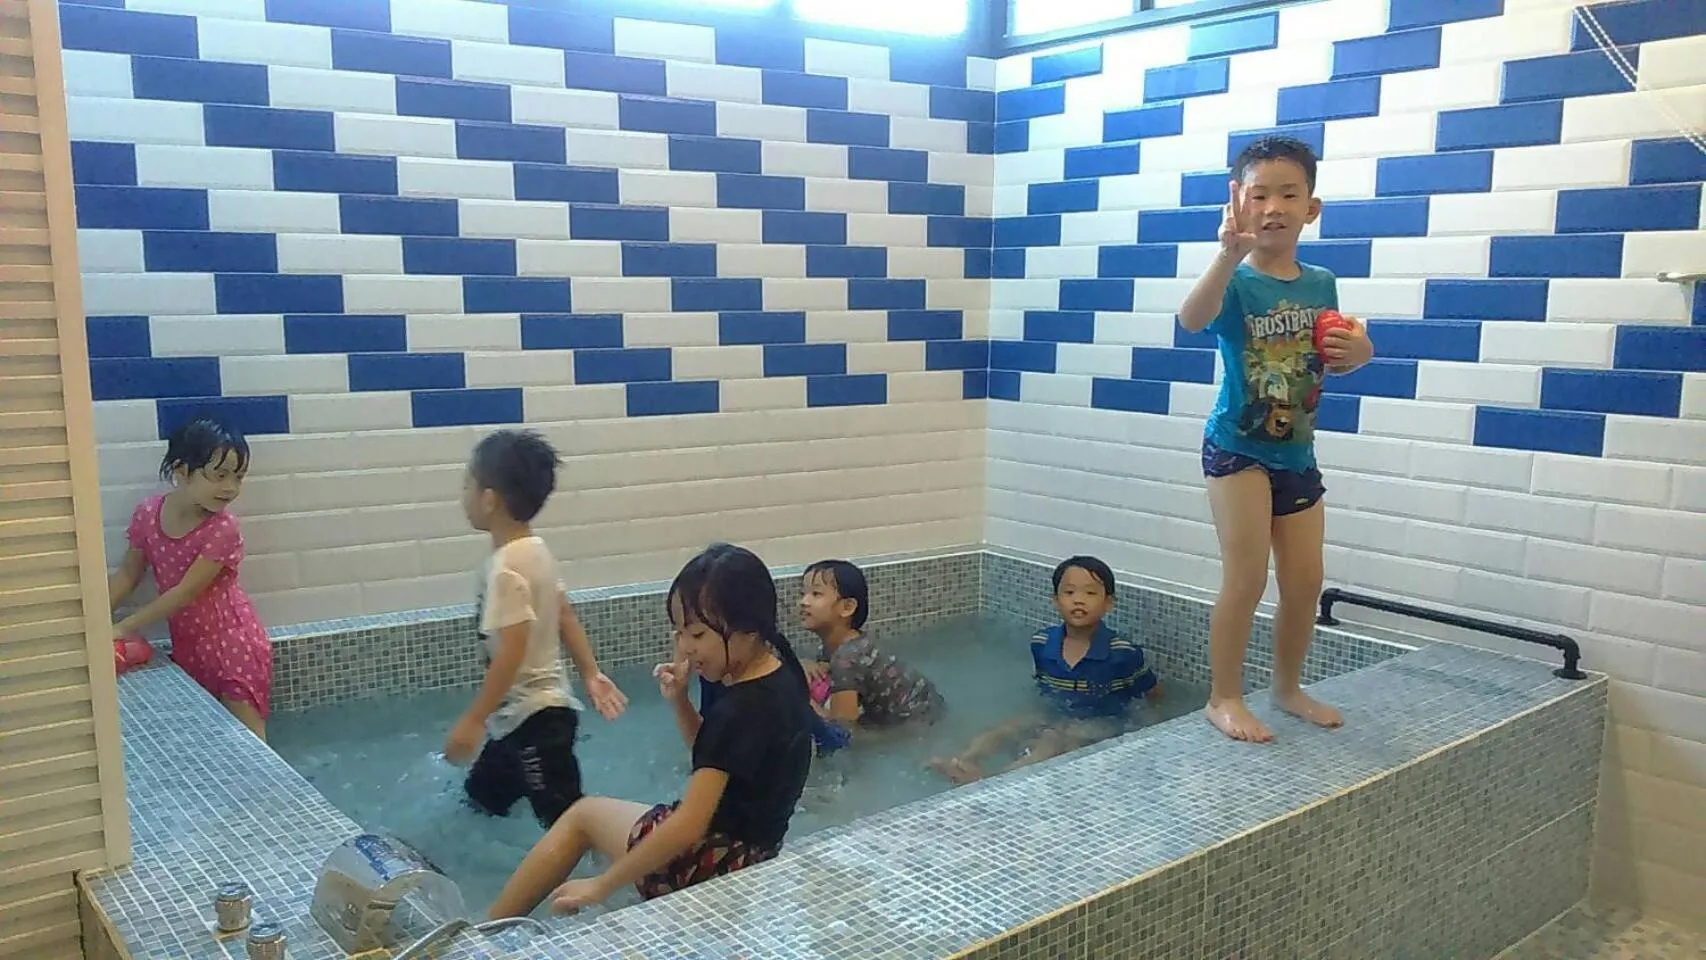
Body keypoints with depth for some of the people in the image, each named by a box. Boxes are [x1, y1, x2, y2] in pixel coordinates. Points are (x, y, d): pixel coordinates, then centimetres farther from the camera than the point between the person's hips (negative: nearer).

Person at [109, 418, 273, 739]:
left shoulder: (223, 528, -22)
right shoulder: (148, 514, -7)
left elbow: (185, 593, -21)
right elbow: (128, 574, 6)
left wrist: (124, 628, -18)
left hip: (234, 642, -5)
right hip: (188, 644, 5)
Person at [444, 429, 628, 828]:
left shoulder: (505, 567, -22)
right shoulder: (534, 551, 7)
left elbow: (512, 653, -26)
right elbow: (566, 615, 12)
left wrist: (472, 720, -22)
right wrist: (590, 673, 16)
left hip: (533, 719, -10)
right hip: (523, 715, 10)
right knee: (480, 797, 26)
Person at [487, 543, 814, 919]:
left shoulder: (742, 709, -28)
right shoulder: (777, 672, 0)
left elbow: (688, 827, -29)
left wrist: (600, 887, -19)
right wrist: (679, 701, -3)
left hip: (720, 864, -8)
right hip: (749, 851, 8)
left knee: (585, 814, 12)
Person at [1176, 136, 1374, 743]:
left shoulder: (1321, 285, 4)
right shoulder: (1234, 283, -14)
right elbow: (1191, 319, -38)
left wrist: (1357, 352, -5)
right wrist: (1229, 254, -53)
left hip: (1296, 454, 6)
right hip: (1237, 449, -6)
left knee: (1305, 580, 11)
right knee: (1247, 577, -8)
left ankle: (1288, 687, 30)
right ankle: (1223, 698, 8)